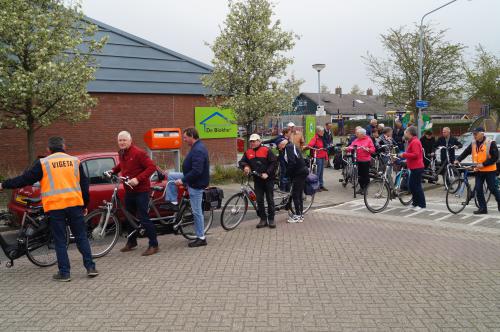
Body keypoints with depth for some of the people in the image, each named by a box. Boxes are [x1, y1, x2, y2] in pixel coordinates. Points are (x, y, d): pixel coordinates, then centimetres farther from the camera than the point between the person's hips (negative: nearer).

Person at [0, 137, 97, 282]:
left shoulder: (43, 163, 1)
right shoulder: (74, 161, 9)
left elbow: (24, 179, 3)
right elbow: (84, 184, 11)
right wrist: (85, 205, 20)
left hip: (55, 207, -2)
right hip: (75, 204, 2)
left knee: (60, 241, 6)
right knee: (81, 237, 11)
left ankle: (64, 272, 8)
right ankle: (90, 267, 8)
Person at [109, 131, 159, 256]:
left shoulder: (138, 152, -16)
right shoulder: (121, 154, 8)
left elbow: (152, 167, -21)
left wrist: (138, 179, -28)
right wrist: (113, 171, 12)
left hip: (141, 190, -8)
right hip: (129, 190, 8)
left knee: (143, 218, -8)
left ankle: (154, 245, -1)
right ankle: (131, 242, 32)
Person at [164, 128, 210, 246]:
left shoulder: (198, 150, -24)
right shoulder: (197, 147, 9)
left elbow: (196, 171, -31)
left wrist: (182, 180, -22)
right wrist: (183, 178, 19)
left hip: (196, 183, -10)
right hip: (192, 179, 10)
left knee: (197, 211, -3)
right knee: (171, 176, 11)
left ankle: (201, 238, 7)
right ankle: (173, 203, 14)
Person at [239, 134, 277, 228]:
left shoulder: (266, 150, -5)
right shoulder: (248, 152, 8)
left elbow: (273, 163, -8)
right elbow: (241, 162, 10)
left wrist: (267, 173, -16)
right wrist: (245, 166, -12)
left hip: (268, 179, -4)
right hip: (257, 180, 4)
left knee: (270, 199, 2)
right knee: (259, 200, 5)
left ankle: (271, 219, 11)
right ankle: (263, 219, 14)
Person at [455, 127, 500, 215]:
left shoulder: (490, 143, -13)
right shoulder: (473, 144, 4)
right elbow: (465, 152, 5)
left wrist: (483, 164, -20)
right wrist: (458, 160, -12)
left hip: (489, 170, -5)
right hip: (478, 171, 5)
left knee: (493, 188, 4)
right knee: (478, 189, 1)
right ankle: (483, 208, 8)